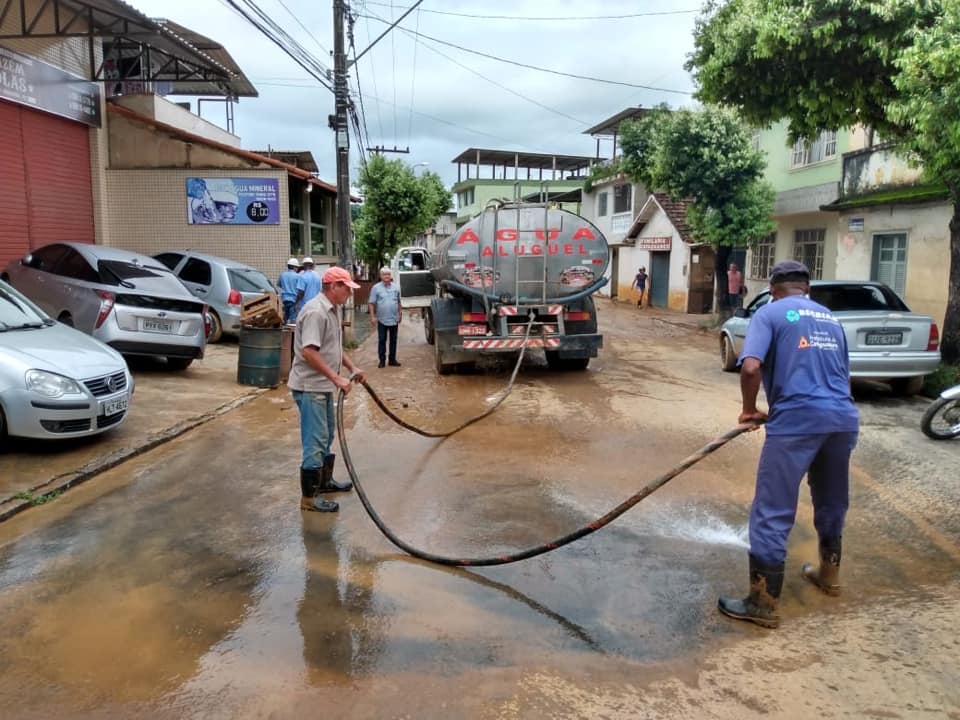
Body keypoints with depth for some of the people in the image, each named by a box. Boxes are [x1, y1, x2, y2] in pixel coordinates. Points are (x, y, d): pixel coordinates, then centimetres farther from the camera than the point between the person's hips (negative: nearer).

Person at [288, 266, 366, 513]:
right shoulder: (316, 311, -21)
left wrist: (352, 367, 18)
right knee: (315, 441, -6)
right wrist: (336, 378, -28)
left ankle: (324, 481, 35)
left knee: (325, 437, 20)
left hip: (323, 385, 10)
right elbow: (309, 352, -29)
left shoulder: (333, 309, 11)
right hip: (309, 387, -10)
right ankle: (309, 497, 2)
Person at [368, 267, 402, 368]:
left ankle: (392, 359, 17)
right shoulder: (376, 288, -3)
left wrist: (400, 313, 13)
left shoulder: (395, 287, 8)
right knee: (381, 340, 2)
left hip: (394, 319, 3)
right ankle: (382, 360, 9)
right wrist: (372, 316, -11)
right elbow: (372, 303, -5)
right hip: (382, 319, -3)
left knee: (393, 340, 8)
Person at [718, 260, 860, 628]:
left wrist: (749, 410, 2)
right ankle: (829, 573, 45)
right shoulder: (831, 318, 22)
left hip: (797, 420, -7)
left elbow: (751, 367, -13)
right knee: (832, 502, 26)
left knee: (772, 513, -1)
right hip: (843, 419, 7)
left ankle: (764, 603, 3)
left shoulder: (770, 313, 3)